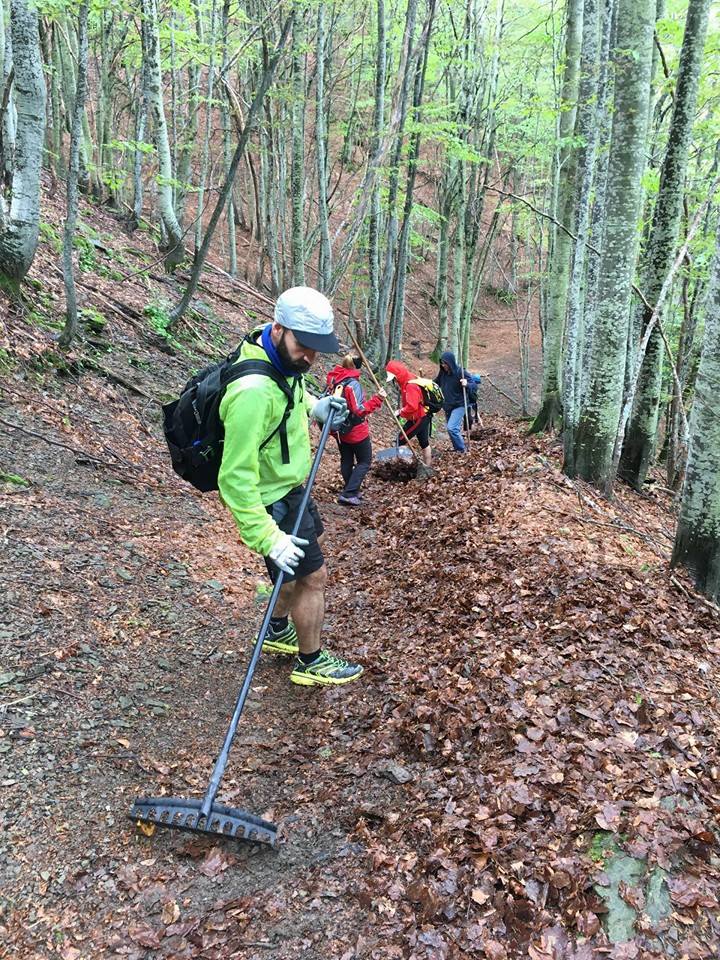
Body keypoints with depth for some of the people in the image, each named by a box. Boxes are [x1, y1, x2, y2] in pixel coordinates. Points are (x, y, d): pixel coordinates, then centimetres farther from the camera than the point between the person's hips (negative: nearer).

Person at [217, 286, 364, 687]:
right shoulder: (253, 391, -36)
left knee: (303, 559, 26)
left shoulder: (285, 360, -8)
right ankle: (311, 662, 27)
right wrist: (267, 538, -32)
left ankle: (279, 631, 48)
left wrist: (314, 407, 2)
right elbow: (236, 478, -33)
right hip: (273, 501, -10)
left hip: (294, 486, 10)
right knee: (313, 575, 4)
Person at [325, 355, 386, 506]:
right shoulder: (353, 384, -23)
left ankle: (351, 490, 32)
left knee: (346, 461, 19)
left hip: (340, 429, 7)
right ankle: (348, 494, -2)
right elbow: (359, 410, -26)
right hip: (356, 431, -7)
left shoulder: (333, 380, -1)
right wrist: (377, 399, -26)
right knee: (364, 461, 7)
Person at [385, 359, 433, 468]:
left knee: (401, 440, -6)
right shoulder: (406, 382, 4)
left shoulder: (411, 385, -25)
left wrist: (400, 412, -20)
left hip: (418, 418, -10)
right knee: (424, 442, 19)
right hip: (422, 416, 10)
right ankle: (427, 466, 30)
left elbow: (412, 406, -33)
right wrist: (401, 411, 0)